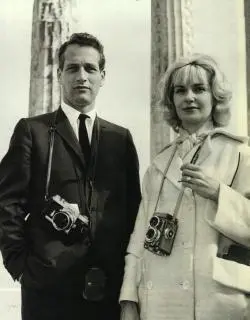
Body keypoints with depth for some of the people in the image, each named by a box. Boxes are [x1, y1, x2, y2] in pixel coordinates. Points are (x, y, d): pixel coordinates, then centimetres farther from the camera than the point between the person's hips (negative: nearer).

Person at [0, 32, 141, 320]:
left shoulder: (121, 138, 10)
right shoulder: (32, 130, 2)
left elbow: (133, 207, 10)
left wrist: (130, 265, 2)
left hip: (112, 285, 3)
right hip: (49, 284, -2)